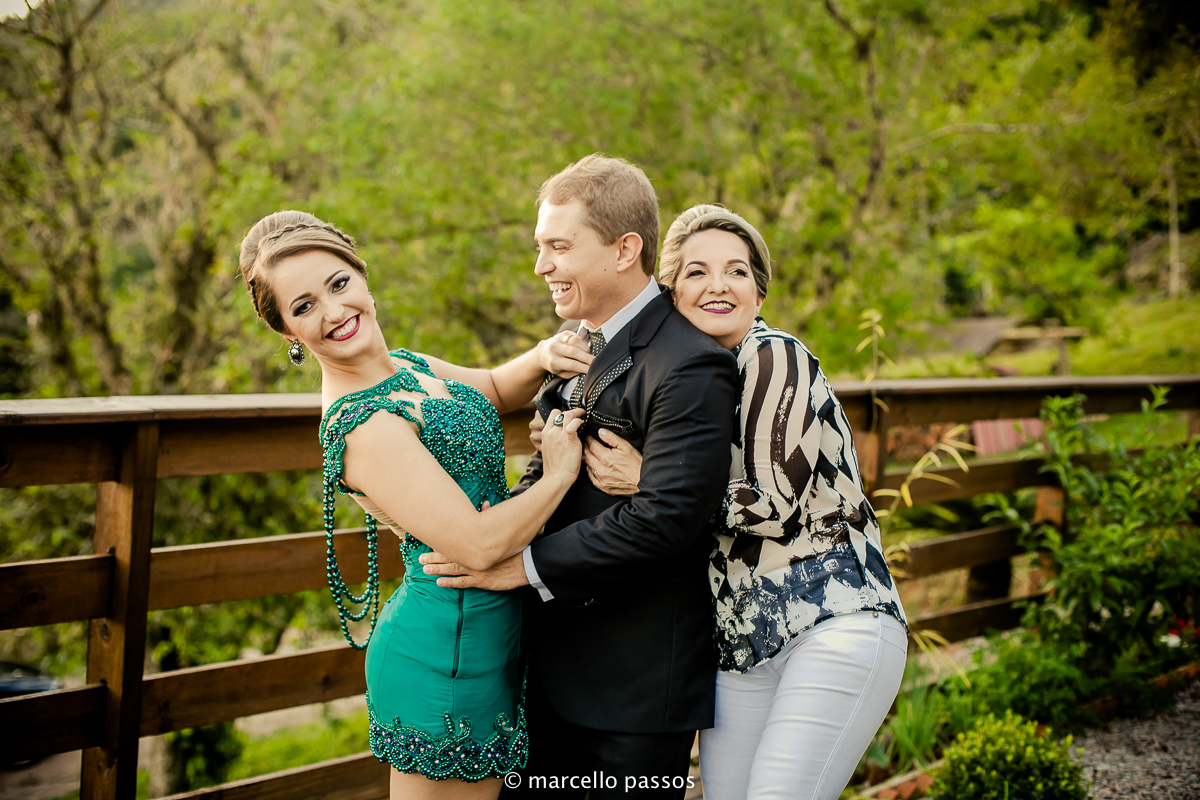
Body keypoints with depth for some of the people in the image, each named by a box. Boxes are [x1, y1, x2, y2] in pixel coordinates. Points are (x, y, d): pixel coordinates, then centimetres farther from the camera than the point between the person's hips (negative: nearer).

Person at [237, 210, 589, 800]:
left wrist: (545, 357, 1)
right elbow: (478, 544, -26)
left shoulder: (406, 368, 5)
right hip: (447, 655, -9)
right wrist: (559, 474, -12)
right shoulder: (364, 424, -23)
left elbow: (496, 389, 23)